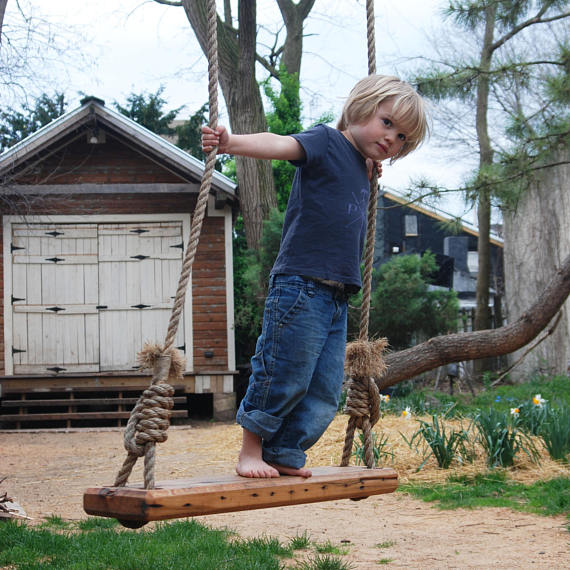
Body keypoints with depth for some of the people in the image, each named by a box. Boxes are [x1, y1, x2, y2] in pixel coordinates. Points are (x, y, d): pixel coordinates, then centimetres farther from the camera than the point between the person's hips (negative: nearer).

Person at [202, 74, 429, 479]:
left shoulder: (363, 172, 21)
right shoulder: (327, 142, -2)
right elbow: (280, 145, -21)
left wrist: (371, 175, 26)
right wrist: (232, 143, -39)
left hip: (336, 296, 8)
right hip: (300, 285, -8)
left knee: (325, 391, 8)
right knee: (284, 376, -4)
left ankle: (283, 453, 19)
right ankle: (251, 449, 13)